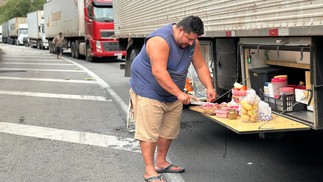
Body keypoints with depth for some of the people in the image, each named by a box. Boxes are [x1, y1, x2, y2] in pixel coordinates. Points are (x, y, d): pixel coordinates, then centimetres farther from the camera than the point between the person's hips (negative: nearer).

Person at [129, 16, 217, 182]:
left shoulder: (192, 42, -3)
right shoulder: (160, 40, -28)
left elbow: (201, 66, 2)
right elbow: (158, 72, -34)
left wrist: (209, 87, -13)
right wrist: (179, 93, -36)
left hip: (172, 94, 8)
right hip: (148, 91, -8)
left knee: (169, 130, 13)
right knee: (149, 131, -9)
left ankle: (161, 162, 28)